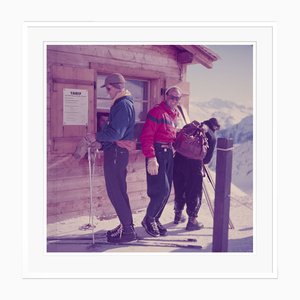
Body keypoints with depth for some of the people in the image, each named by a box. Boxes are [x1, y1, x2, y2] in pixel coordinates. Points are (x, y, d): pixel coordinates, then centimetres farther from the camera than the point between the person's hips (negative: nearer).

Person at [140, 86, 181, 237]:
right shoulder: (157, 111, -10)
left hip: (169, 153, 9)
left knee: (166, 191, 10)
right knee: (162, 190, -10)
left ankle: (155, 219, 24)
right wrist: (151, 158, -23)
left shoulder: (174, 114, 17)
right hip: (158, 152, -8)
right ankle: (148, 219, 10)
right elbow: (147, 136, -17)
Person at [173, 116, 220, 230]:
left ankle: (178, 215, 35)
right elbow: (207, 159, 8)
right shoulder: (212, 136, 8)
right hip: (193, 163, -5)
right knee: (194, 192, 9)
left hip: (178, 159, 5)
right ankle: (192, 220, 15)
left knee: (179, 190, 19)